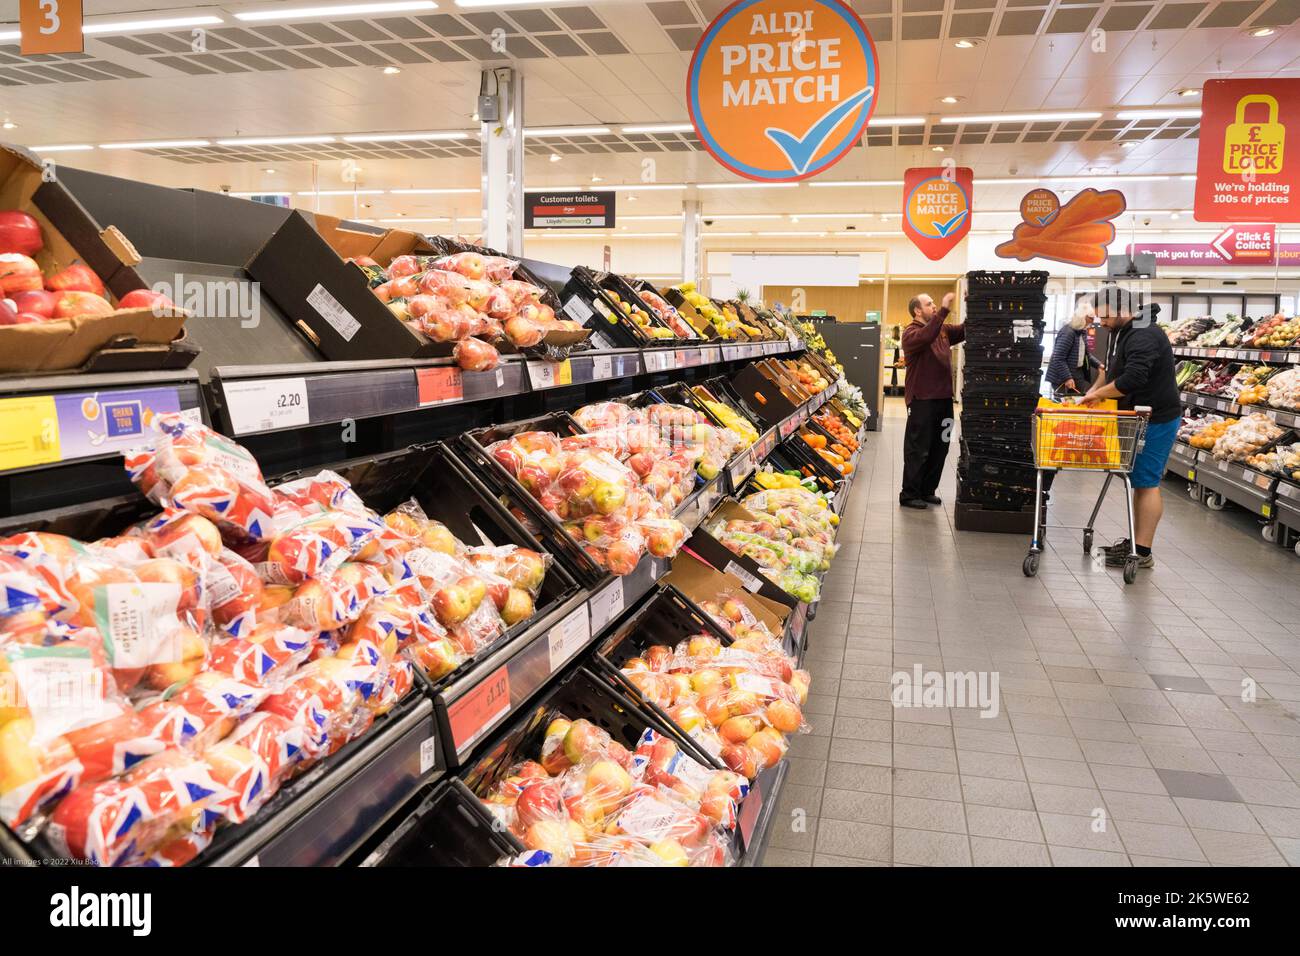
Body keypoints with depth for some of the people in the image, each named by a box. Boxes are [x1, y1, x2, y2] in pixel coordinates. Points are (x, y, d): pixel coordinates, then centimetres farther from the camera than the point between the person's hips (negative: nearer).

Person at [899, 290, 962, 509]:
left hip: (943, 397, 8)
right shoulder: (911, 332, -8)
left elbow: (964, 331, 9)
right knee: (918, 449, -3)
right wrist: (944, 310, -31)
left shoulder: (943, 329, 15)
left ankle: (928, 491, 23)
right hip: (922, 399, -8)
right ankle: (909, 495, 4)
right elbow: (926, 337, -29)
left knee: (939, 447, 13)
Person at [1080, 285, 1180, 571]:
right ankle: (1136, 540, 24)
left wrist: (1099, 394, -16)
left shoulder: (1143, 336, -21)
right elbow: (1113, 370, 24)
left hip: (1155, 420, -10)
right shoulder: (1121, 332, 13)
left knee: (1146, 482, -8)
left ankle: (1143, 552, -5)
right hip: (1139, 418, 10)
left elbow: (1132, 379, -30)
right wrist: (1095, 390, 7)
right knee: (1140, 480, 15)